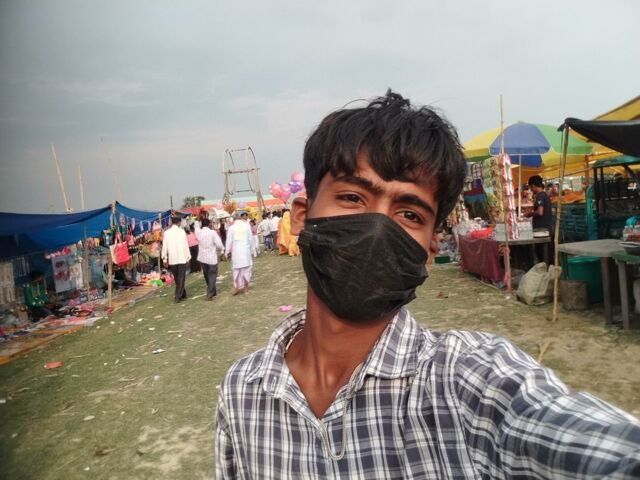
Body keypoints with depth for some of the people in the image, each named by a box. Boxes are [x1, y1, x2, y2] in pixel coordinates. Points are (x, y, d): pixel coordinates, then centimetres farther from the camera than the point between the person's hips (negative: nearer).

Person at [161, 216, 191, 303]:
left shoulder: (166, 232, 1)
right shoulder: (181, 231, -7)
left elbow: (164, 246, 2)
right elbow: (186, 245, -6)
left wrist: (164, 258, 9)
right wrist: (188, 256, 2)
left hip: (172, 259, 3)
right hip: (182, 258, -3)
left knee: (176, 278, 15)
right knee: (181, 277, 1)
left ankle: (182, 294, 24)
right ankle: (178, 296, -6)